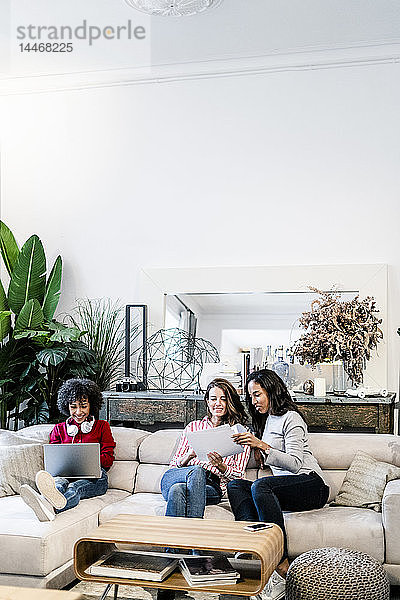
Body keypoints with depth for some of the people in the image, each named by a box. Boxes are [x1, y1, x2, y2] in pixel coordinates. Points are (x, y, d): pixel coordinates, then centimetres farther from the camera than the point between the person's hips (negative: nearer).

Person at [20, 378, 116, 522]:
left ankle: (50, 506, -74)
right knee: (59, 483, -38)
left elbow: (108, 459, 11)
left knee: (75, 487, -38)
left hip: (94, 476, -1)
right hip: (65, 475, 1)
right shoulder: (59, 429, 26)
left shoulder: (102, 427, 21)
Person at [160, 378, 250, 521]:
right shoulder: (193, 427, 24)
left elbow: (238, 475, 11)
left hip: (213, 488, -2)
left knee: (178, 489, -37)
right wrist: (189, 455, -5)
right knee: (197, 470, -36)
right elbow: (174, 464, 18)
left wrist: (220, 466, -11)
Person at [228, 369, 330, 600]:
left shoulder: (291, 417, -4)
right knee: (235, 485, -14)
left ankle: (282, 570, -38)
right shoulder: (266, 419, 22)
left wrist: (262, 445, -25)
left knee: (260, 485, -35)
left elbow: (295, 463, -16)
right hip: (284, 485, 8)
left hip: (312, 484, -8)